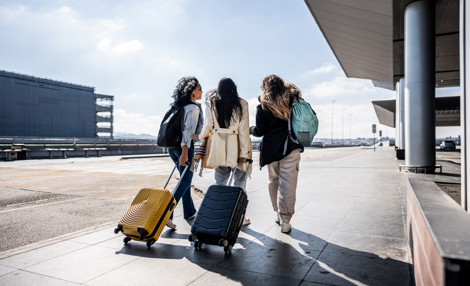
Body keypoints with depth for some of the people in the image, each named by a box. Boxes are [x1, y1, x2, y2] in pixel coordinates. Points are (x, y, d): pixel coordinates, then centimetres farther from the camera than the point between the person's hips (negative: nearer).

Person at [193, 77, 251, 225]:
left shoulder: (212, 104, 3)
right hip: (236, 148, -2)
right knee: (239, 182, 7)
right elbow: (243, 130, -6)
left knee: (220, 182, 13)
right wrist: (244, 152, -6)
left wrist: (200, 136, 26)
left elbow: (208, 125, 6)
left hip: (219, 147, 3)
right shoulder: (241, 104, -2)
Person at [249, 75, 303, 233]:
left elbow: (260, 131, -4)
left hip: (271, 148, 0)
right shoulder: (293, 99, 4)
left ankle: (278, 213, 27)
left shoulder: (263, 105, -3)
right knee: (288, 184, 2)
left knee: (274, 182, 17)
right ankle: (285, 220, 3)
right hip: (291, 148, 1)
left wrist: (250, 129, 16)